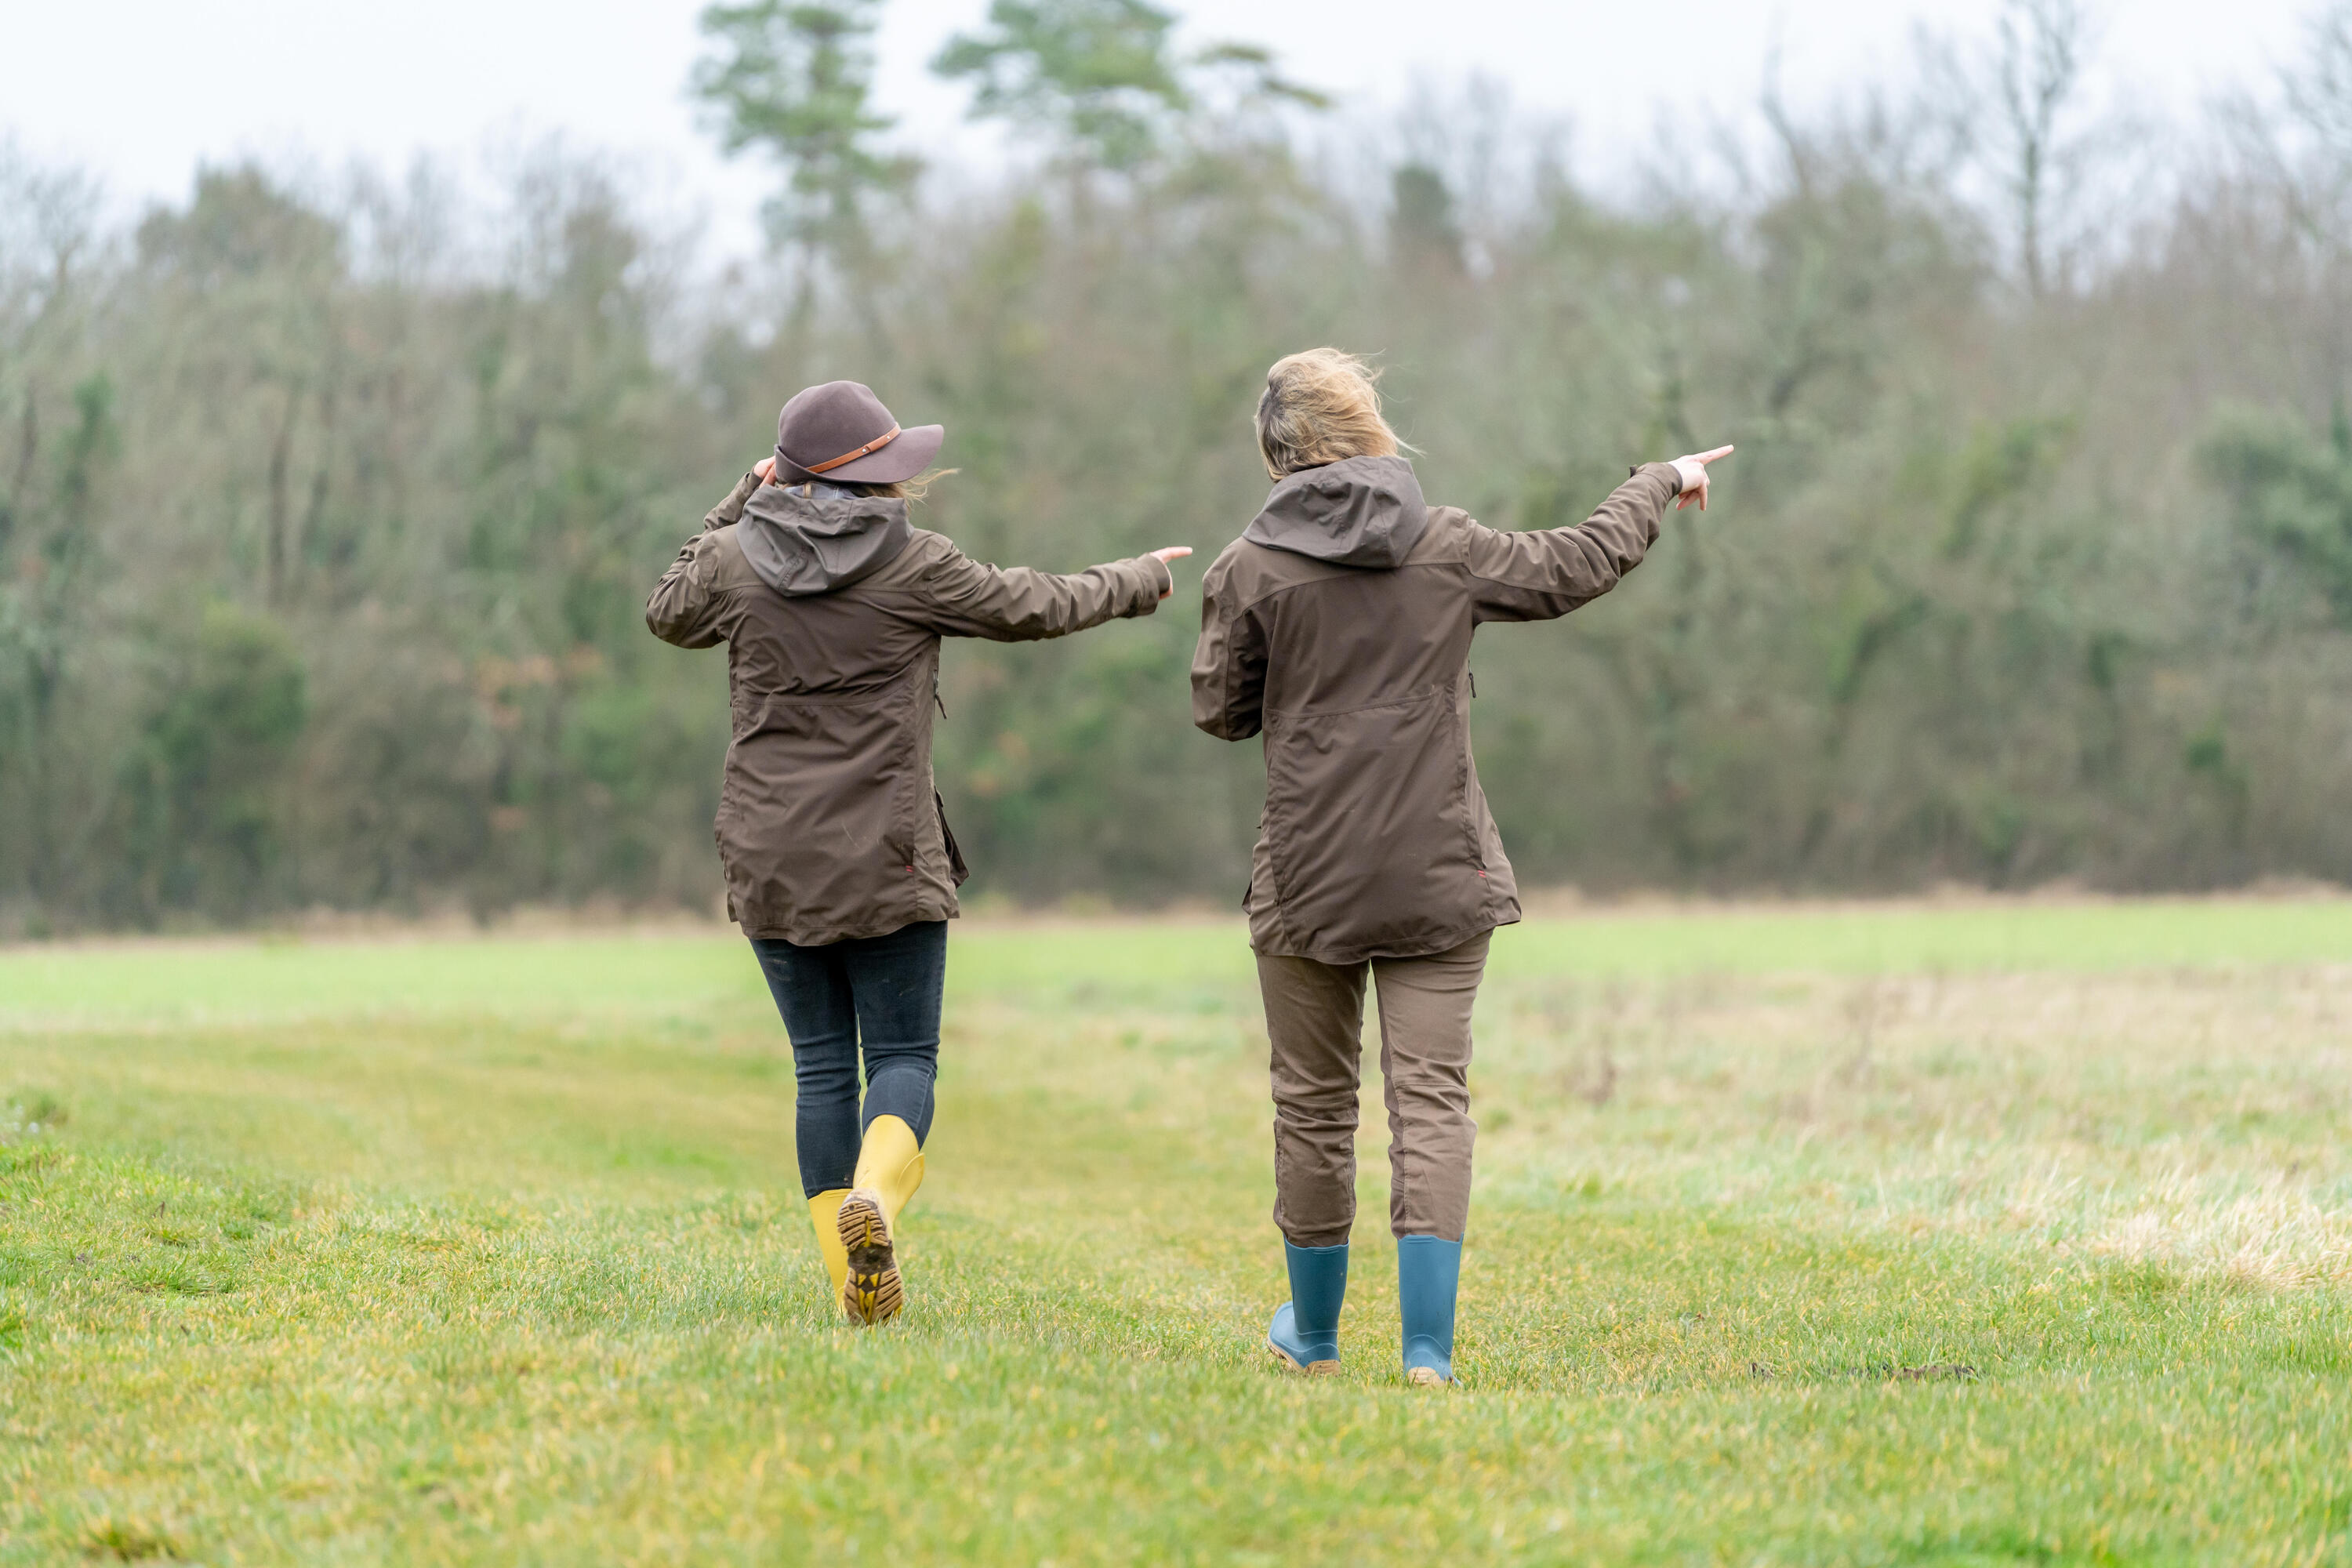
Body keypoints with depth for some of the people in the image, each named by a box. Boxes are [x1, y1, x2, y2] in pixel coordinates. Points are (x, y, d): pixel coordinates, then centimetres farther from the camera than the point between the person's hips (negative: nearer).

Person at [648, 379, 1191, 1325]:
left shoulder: (738, 558, 2)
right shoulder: (911, 566, -7)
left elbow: (670, 615, 23)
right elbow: (1033, 608, 5)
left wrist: (738, 505, 25)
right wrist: (1140, 581, 23)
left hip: (769, 863, 4)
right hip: (884, 858, -4)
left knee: (820, 1061, 10)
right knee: (903, 1054, 3)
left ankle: (855, 1280, 6)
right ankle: (873, 1197, -27)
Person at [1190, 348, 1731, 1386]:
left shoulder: (1251, 569, -5)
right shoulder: (1449, 550, 0)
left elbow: (1220, 710, 2)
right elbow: (1583, 562, 14)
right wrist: (1660, 483, 31)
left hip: (1306, 879, -1)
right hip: (1439, 876, 1)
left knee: (1314, 1103, 12)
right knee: (1431, 1100, 0)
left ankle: (1314, 1335, 27)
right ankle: (1427, 1349, -9)